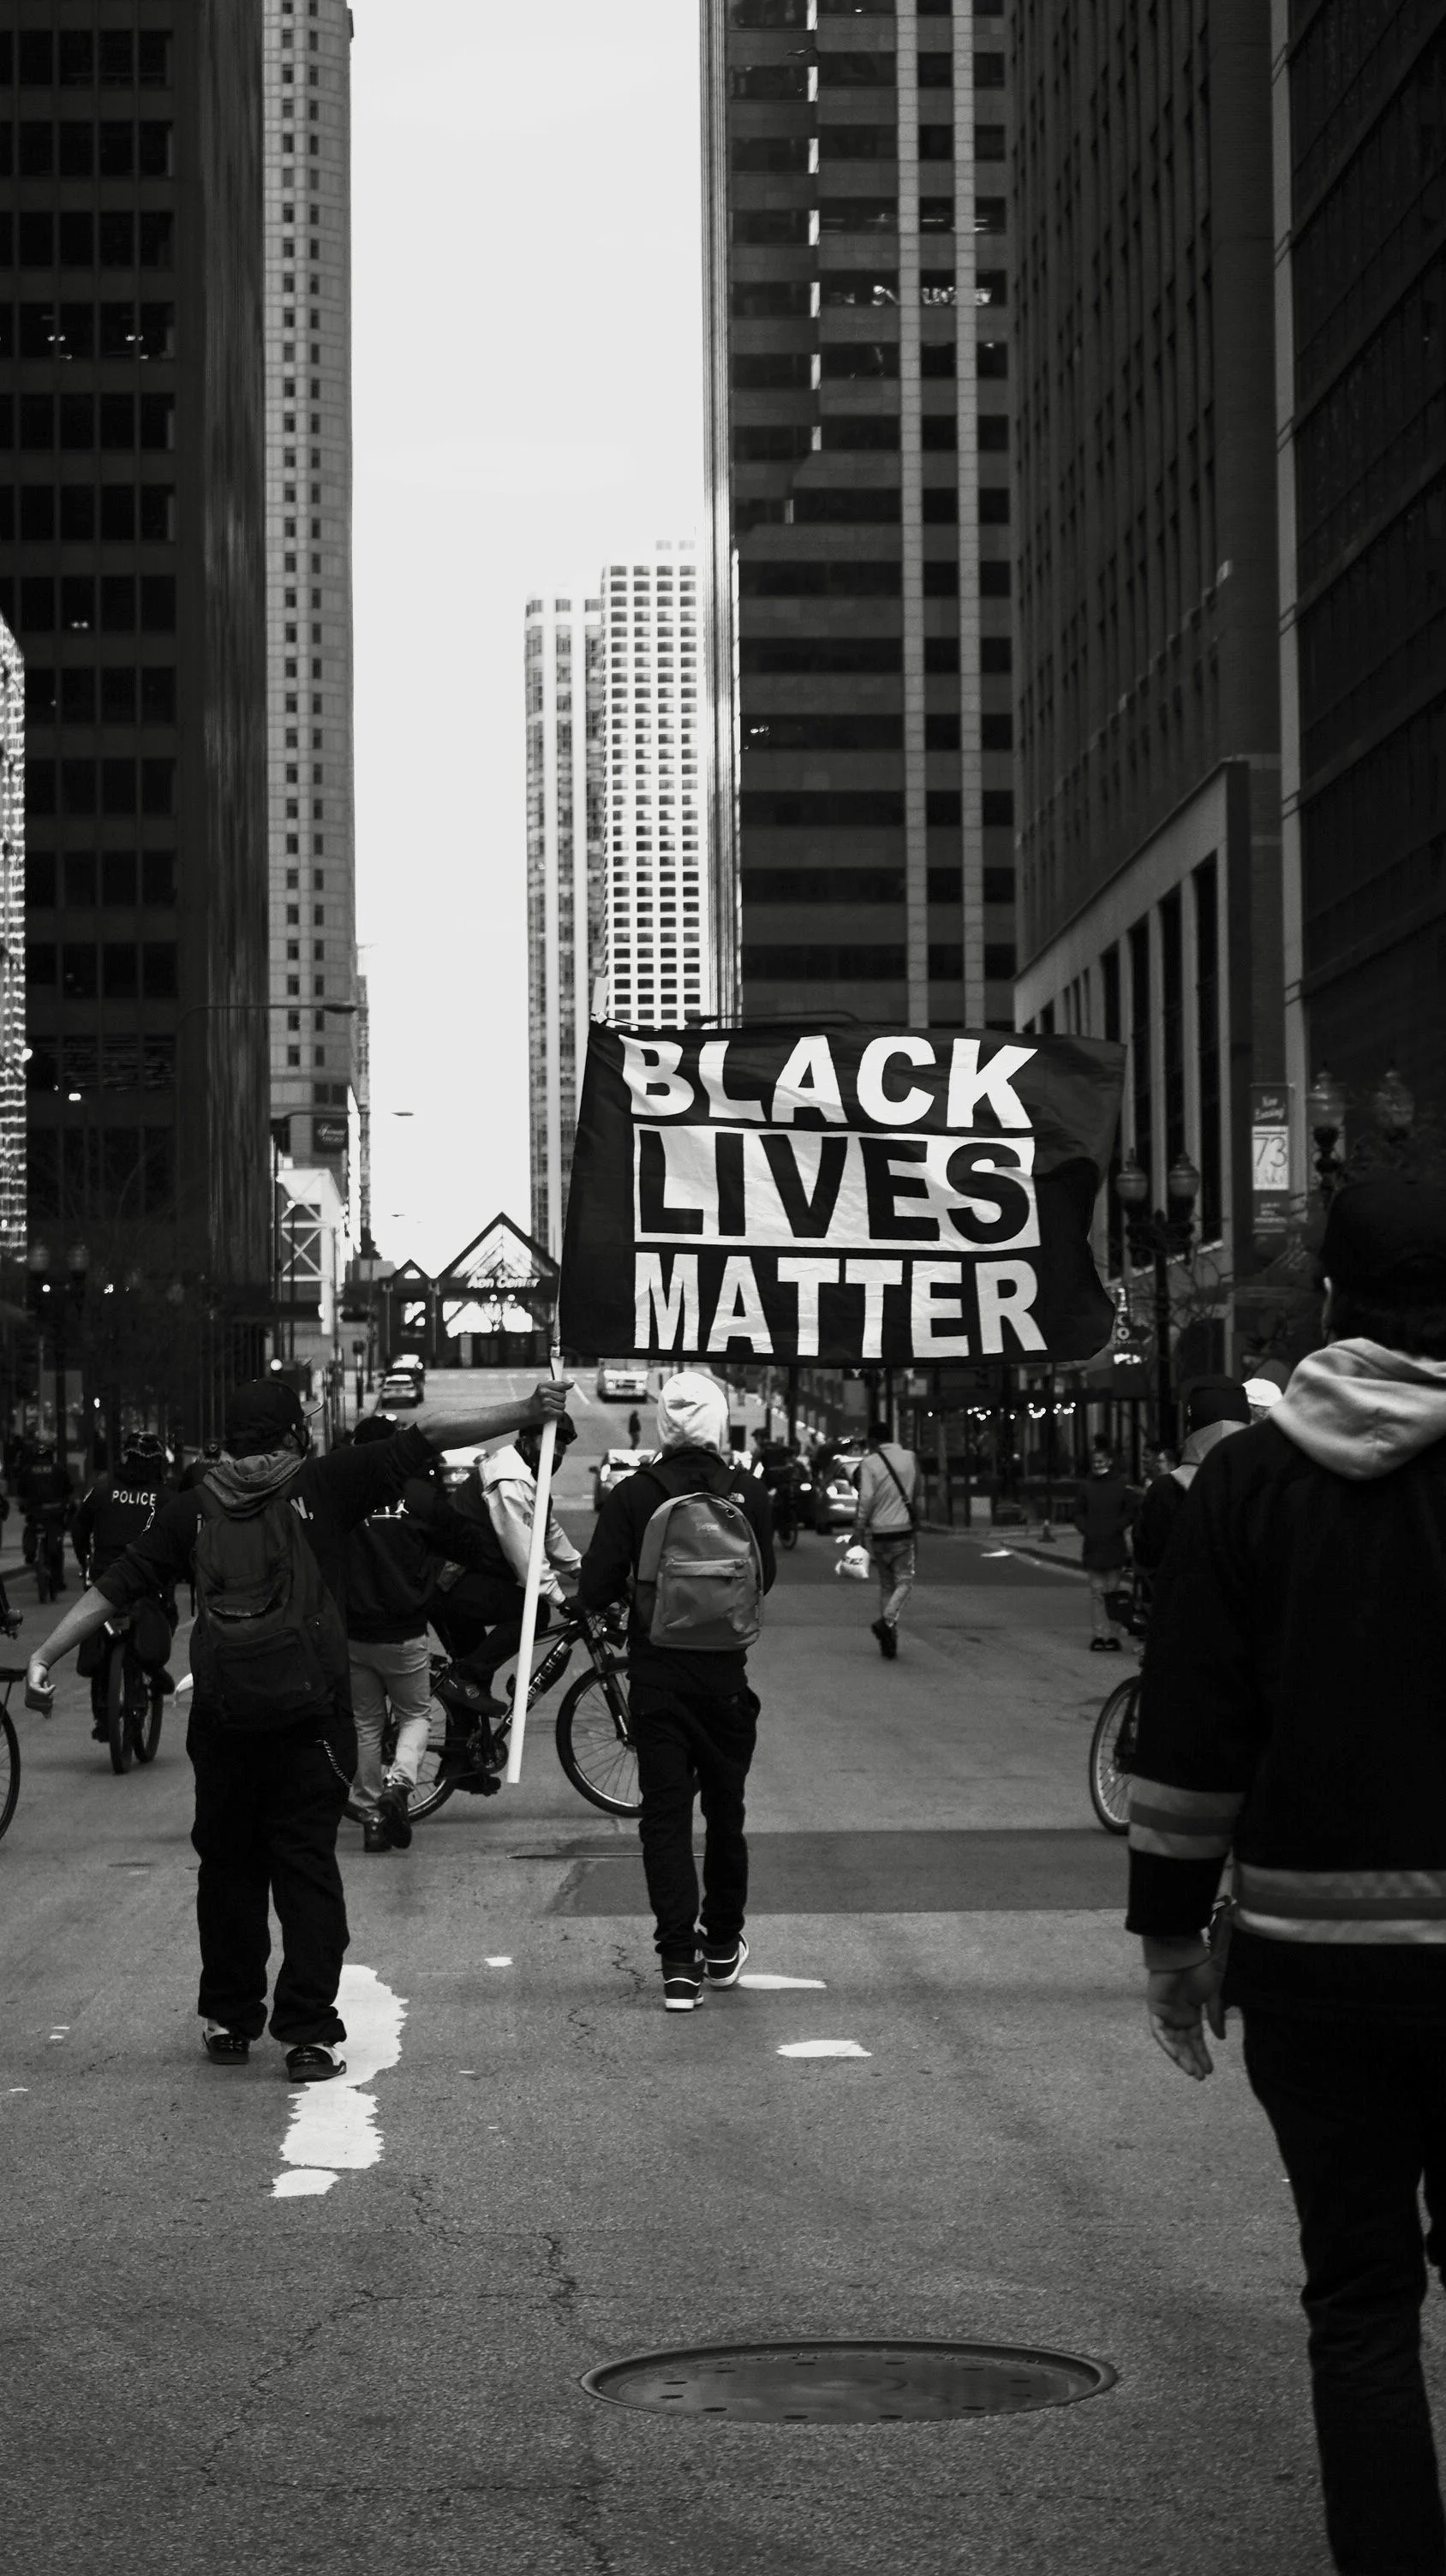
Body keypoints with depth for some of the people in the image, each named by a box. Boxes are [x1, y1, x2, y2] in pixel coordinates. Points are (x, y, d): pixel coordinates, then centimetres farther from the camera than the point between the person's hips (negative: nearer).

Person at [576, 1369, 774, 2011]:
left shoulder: (632, 1496, -10)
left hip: (656, 1677, -1)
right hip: (726, 1675, 1)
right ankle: (722, 1946, 28)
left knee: (665, 1814, 2)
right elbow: (764, 1579, 5)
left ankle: (678, 1961, -6)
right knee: (725, 1811, 17)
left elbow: (594, 1592, -10)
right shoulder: (749, 1493, -6)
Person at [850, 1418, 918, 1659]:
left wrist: (858, 1531, -7)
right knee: (904, 1581, 3)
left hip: (878, 1532, 1)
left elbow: (866, 1500, -11)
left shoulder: (869, 1463, -5)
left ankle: (889, 1643, 11)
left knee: (886, 1584, 11)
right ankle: (887, 1619, -24)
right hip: (903, 1530, -1)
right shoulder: (910, 1458, 3)